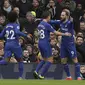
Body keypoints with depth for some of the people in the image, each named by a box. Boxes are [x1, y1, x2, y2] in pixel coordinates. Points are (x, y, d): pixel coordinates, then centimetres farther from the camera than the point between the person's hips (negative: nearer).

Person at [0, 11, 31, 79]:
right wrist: (26, 35, -22)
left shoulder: (7, 26, 11)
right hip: (15, 45, -4)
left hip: (7, 45, 4)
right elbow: (17, 32, -26)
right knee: (20, 61, 15)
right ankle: (20, 76, 15)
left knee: (6, 61, -9)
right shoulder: (16, 25, -5)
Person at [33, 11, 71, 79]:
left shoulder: (40, 25, 10)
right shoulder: (47, 25, -14)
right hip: (45, 43, -8)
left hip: (40, 43, 8)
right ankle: (41, 76, -4)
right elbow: (55, 32, -15)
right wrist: (64, 34, -6)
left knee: (44, 59, 21)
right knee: (50, 60, 0)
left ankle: (36, 71, 4)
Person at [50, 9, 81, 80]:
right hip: (63, 44, 7)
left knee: (75, 60, -5)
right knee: (63, 61, 8)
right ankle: (69, 77, 20)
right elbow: (52, 22, 12)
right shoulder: (60, 22, 0)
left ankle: (78, 77, -1)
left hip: (70, 44, -7)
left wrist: (72, 20, -60)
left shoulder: (70, 23, -17)